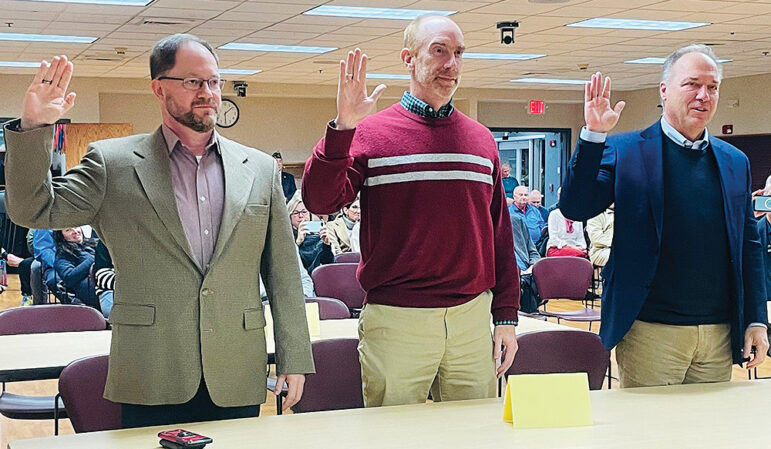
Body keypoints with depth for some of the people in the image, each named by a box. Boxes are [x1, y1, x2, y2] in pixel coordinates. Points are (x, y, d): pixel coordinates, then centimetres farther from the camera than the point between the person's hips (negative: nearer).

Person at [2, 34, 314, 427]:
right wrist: (34, 128, -16)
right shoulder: (113, 162, 4)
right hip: (152, 381, -2)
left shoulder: (260, 169, 10)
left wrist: (294, 359, 5)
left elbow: (282, 272, 9)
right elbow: (34, 210, -2)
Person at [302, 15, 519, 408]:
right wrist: (342, 127, -24)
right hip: (394, 322, -3)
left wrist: (506, 316, 9)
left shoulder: (481, 139, 11)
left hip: (472, 319, 4)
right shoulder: (370, 132, 0)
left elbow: (500, 234, 13)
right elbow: (320, 201, -14)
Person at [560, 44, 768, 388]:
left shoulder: (736, 162, 12)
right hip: (650, 332, -4)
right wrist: (594, 134, -18)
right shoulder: (624, 150, 0)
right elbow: (575, 208, -9)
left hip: (720, 334, 4)